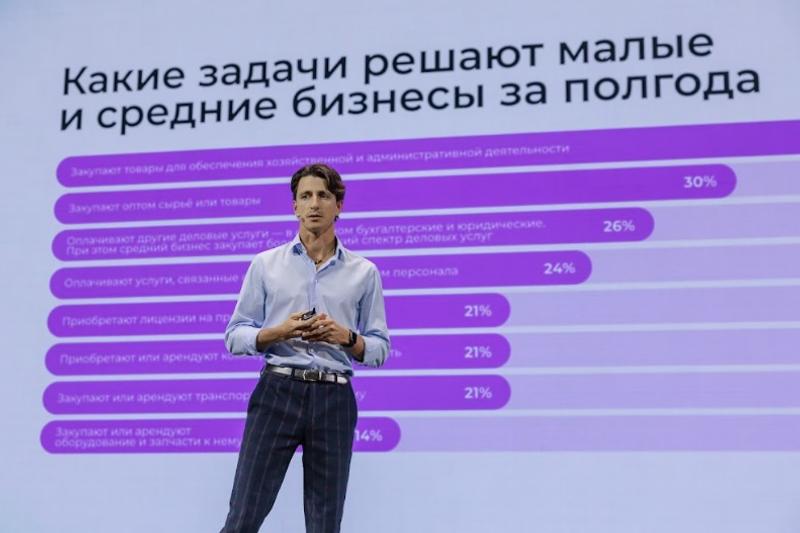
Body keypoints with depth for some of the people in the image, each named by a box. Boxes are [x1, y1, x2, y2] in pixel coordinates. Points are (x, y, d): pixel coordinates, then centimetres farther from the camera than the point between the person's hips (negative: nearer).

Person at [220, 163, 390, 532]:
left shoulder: (364, 272, 8)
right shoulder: (265, 264, 7)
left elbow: (380, 349, 8)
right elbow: (235, 336, 6)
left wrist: (346, 337, -12)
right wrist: (279, 332, -13)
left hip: (334, 400, 1)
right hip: (277, 392, -1)